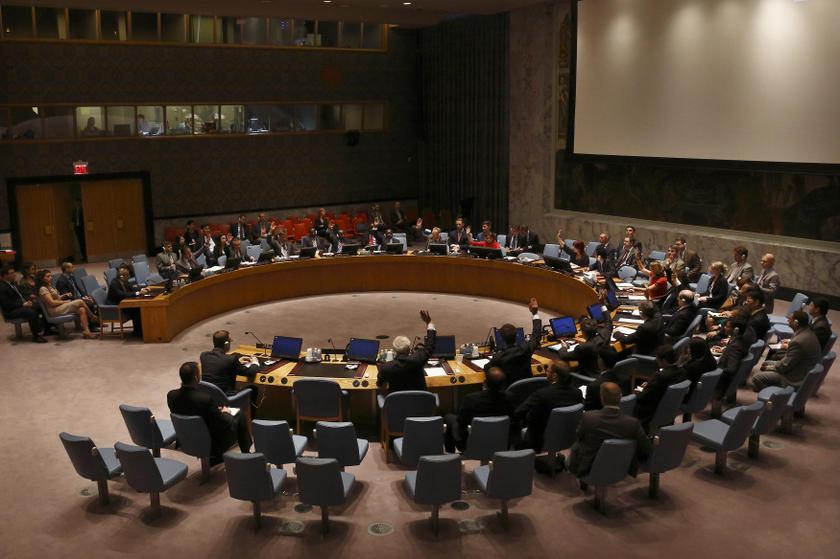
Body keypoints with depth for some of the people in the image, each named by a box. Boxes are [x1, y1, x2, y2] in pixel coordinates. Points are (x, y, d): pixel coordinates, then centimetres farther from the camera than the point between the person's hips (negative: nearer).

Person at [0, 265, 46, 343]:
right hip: (11, 312, -9)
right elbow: (6, 304, -21)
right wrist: (23, 304, -22)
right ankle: (35, 336, -23)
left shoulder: (12, 283, 13)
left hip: (22, 305, 9)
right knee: (31, 312, -31)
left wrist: (27, 301, 2)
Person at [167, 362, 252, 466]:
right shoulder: (205, 399, -34)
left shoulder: (171, 395, -15)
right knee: (241, 417, 15)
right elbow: (226, 424, -23)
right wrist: (225, 413, 0)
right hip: (211, 446, -6)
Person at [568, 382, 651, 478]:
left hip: (587, 470, -2)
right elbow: (646, 449, -11)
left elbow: (578, 438, -4)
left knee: (575, 445, 28)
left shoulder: (588, 417, -23)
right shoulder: (633, 423, -22)